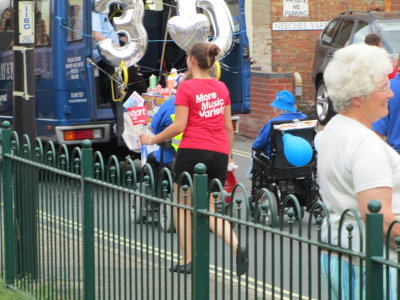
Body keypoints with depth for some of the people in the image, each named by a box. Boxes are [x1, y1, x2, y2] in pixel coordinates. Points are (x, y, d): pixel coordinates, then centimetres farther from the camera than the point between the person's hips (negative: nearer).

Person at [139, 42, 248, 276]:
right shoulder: (221, 88, 11)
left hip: (193, 151, -5)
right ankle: (237, 246, -12)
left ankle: (186, 261, 11)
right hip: (218, 153, 5)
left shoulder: (186, 88, -6)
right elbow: (228, 127, 13)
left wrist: (153, 140, 4)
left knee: (183, 206, 10)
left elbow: (179, 126, -9)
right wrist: (227, 157, 22)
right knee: (210, 209, 12)